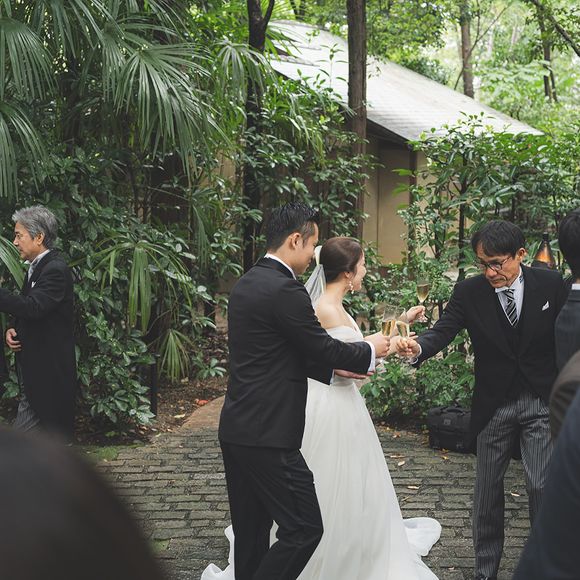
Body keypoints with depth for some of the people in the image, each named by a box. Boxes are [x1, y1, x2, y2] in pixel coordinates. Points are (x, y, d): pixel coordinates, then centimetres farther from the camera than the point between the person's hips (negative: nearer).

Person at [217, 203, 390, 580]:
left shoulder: (247, 284, 13)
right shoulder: (285, 289, -16)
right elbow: (325, 348, -10)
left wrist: (335, 368, 21)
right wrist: (370, 349, 7)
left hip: (236, 431, 10)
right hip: (268, 436, -10)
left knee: (252, 532, 14)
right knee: (304, 528, -2)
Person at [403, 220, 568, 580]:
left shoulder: (551, 285, -6)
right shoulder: (469, 292, -6)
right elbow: (443, 331, -16)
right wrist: (418, 347, -38)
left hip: (542, 402, -1)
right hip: (493, 406, 1)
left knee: (542, 486, -8)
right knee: (488, 489, 9)